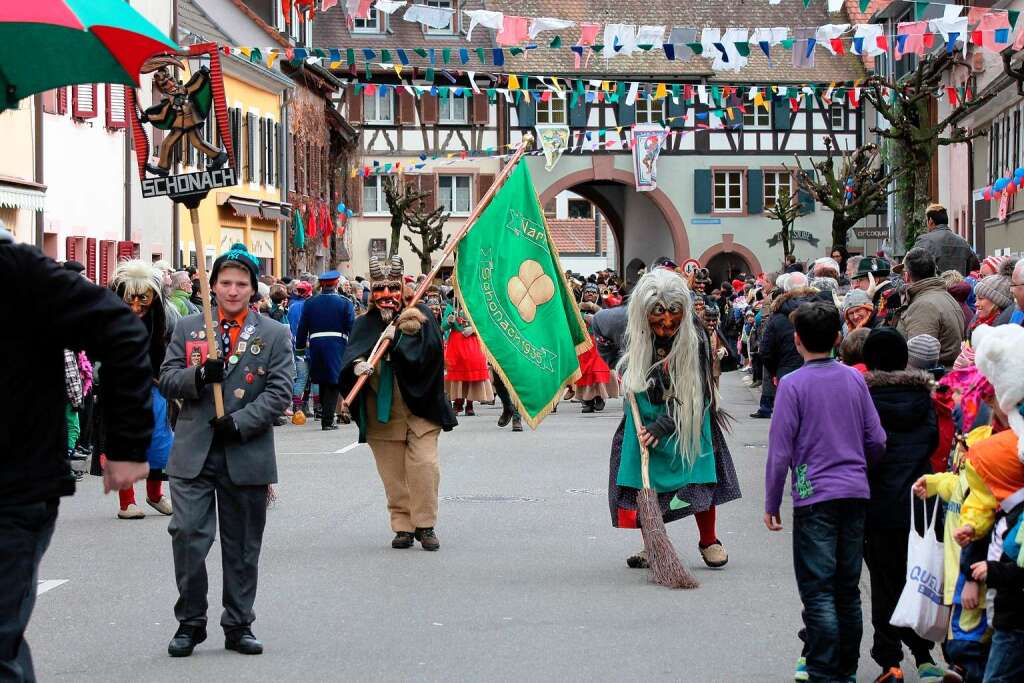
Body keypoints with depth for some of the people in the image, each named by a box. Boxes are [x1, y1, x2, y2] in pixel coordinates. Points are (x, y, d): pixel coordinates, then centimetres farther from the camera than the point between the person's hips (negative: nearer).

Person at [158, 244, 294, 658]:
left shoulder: (275, 336, 5)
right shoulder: (188, 329, 10)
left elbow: (279, 392, -3)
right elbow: (166, 381, 6)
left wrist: (240, 422, -15)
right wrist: (198, 376, -15)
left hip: (246, 457, 0)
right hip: (193, 454, 0)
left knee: (242, 546, 8)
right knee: (188, 535, -7)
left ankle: (239, 626, 18)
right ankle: (190, 623, 6)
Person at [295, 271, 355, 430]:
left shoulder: (309, 303, 6)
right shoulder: (345, 303, -1)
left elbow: (302, 327, 9)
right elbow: (352, 328, -5)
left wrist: (300, 348, 17)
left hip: (316, 345, 3)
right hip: (337, 347, -2)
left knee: (322, 383, 16)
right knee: (333, 384, 1)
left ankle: (325, 416, 21)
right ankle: (328, 421, -3)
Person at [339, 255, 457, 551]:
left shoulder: (419, 316, 3)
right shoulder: (365, 323, 7)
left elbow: (431, 350, -10)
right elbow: (350, 355, -6)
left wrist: (397, 337, -16)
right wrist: (358, 365, -28)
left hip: (418, 405, -2)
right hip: (381, 411, 2)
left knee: (424, 464, -10)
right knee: (393, 471, 3)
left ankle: (424, 525, 1)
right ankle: (403, 526, 12)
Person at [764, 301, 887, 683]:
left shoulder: (793, 384, -8)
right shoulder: (854, 380, 5)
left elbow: (780, 450, -8)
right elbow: (877, 440, 7)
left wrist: (771, 503, 0)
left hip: (815, 495, -5)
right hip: (855, 494, 5)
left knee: (818, 591, -3)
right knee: (848, 589, 13)